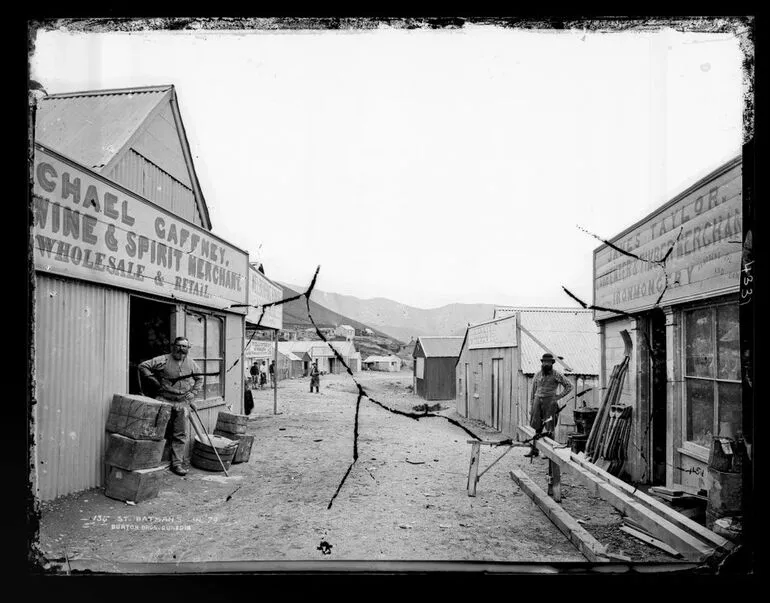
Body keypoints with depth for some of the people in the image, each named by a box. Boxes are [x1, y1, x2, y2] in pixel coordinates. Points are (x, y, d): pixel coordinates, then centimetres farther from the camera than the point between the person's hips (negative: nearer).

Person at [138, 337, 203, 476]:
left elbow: (199, 378, 22)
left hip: (182, 403, 3)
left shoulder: (191, 364, 10)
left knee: (180, 435, 3)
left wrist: (194, 392, 8)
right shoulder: (163, 360, -3)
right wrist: (154, 381, -7)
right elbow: (143, 366, -3)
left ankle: (177, 463, 9)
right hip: (164, 400, -3)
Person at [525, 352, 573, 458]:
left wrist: (559, 396, -5)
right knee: (537, 426, 4)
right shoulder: (538, 374, 10)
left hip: (550, 402, -4)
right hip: (538, 400, 4)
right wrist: (532, 404, 13)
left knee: (549, 429, -2)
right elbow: (533, 389, 16)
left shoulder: (556, 375, -2)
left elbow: (569, 386, 2)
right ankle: (534, 449, 10)